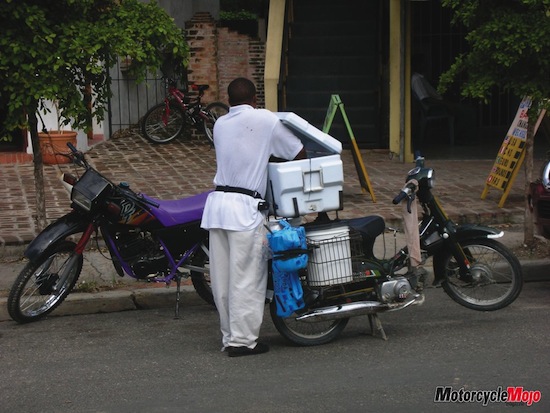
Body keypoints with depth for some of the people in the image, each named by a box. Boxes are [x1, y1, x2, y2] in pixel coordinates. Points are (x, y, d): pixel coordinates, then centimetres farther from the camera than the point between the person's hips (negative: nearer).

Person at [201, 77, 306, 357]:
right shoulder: (265, 120, -1)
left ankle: (229, 336, 17)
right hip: (245, 208, -6)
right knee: (247, 277, -2)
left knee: (222, 278, 9)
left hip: (216, 203, 6)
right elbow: (299, 153, 5)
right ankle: (243, 340, -1)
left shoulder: (220, 124, 16)